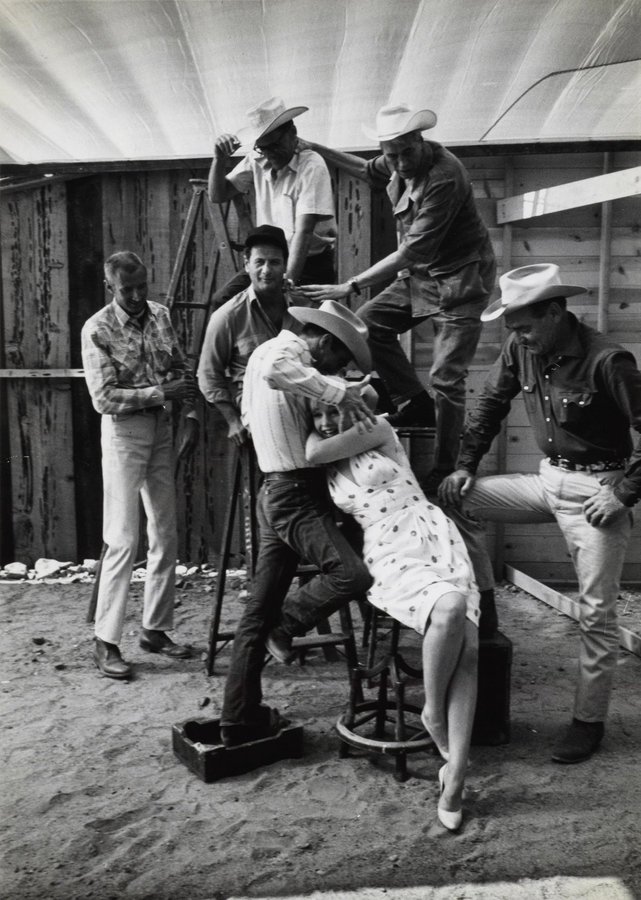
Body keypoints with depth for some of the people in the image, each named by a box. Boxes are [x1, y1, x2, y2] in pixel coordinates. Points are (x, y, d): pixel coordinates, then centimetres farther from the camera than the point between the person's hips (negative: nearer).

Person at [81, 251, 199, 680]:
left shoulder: (160, 315, 5)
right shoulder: (97, 330, -12)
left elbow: (181, 369, 12)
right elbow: (104, 398, -18)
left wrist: (191, 415, -1)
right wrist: (162, 392, -22)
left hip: (162, 429, 6)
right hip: (124, 433, -6)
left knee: (166, 536, 9)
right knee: (123, 540, -7)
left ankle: (155, 628, 21)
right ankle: (106, 641, 3)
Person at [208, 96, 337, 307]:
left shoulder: (311, 166, -16)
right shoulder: (257, 161, 2)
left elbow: (304, 230, -24)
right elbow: (217, 196, 7)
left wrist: (289, 279, -32)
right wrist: (220, 159, -11)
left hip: (310, 264, -5)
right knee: (222, 301, -13)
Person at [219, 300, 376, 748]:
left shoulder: (269, 350, 21)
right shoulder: (285, 350, -9)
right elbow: (276, 373, -35)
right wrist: (339, 391, -28)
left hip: (279, 492, 10)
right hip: (295, 494, -10)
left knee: (261, 606, 11)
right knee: (352, 574, -23)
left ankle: (240, 716, 17)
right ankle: (285, 623, 2)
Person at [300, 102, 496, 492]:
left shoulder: (445, 177, -29)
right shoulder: (399, 165, -3)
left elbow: (410, 252, -31)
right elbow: (368, 170, 23)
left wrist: (351, 287, -30)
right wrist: (318, 149, 14)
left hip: (460, 279, -8)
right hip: (420, 274, 9)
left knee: (446, 379, -10)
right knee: (368, 322, 1)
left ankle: (445, 471, 5)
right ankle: (416, 403, 15)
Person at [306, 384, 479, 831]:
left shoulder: (378, 429, 7)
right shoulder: (326, 472, 19)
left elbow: (315, 453, -3)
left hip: (436, 537, 0)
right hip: (390, 558, 1)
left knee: (468, 645, -26)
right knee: (451, 608, -35)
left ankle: (456, 773, -24)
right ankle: (434, 714, -14)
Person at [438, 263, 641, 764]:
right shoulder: (521, 350, -2)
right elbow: (491, 404, 11)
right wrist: (466, 465, 3)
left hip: (599, 488, -6)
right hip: (549, 479, 6)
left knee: (597, 612, -1)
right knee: (458, 500, -4)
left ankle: (590, 721, 15)